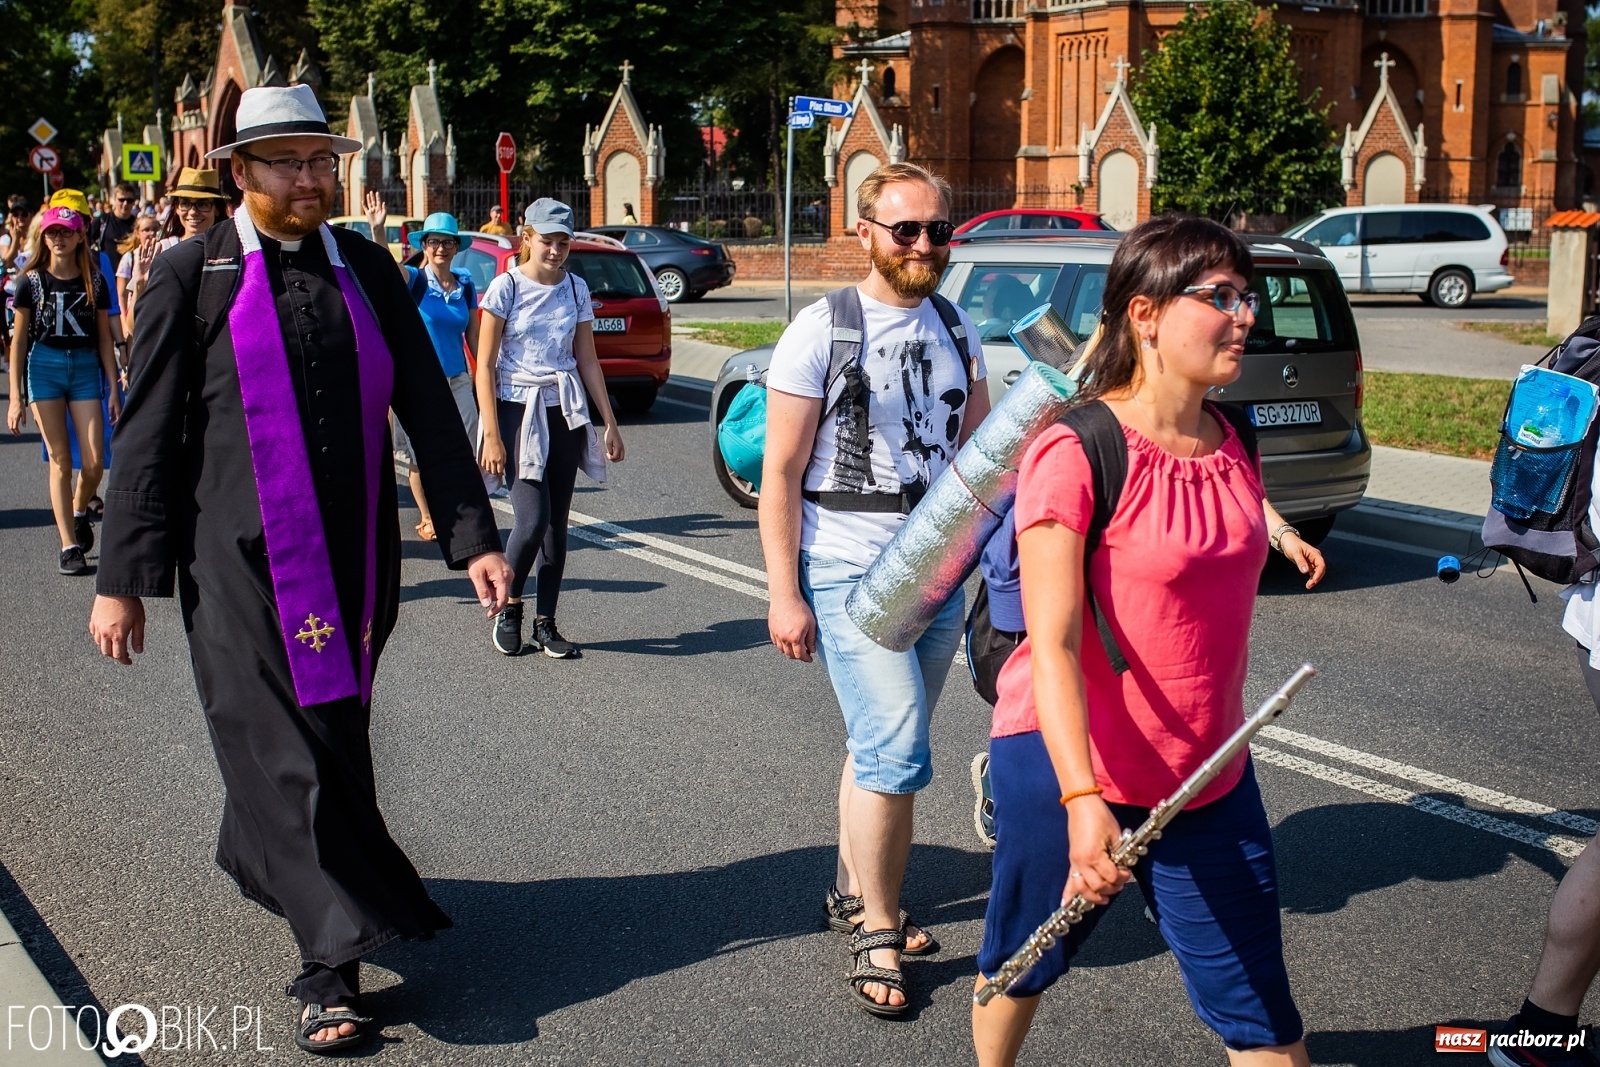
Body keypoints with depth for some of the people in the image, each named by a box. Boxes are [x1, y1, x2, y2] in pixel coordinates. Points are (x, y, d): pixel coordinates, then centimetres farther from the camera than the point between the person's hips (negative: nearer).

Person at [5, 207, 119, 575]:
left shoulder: (94, 282, 6)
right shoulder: (32, 282, 2)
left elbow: (105, 338, 9)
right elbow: (19, 339, 3)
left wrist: (113, 390, 4)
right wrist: (15, 397, -2)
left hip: (86, 368, 1)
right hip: (44, 368, -1)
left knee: (94, 462, -6)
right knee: (60, 461, -3)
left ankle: (79, 512, 27)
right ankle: (69, 546, 2)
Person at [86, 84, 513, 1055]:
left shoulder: (367, 269, 9)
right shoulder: (192, 277, 0)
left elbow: (429, 409, 8)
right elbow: (149, 436, 0)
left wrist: (474, 535, 1)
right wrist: (124, 580, -2)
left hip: (356, 556, 4)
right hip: (243, 563, -4)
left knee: (333, 736, 14)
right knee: (286, 751, -3)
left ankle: (261, 859, 40)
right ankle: (333, 963, 2)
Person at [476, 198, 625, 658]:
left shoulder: (575, 288, 7)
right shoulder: (506, 287, -6)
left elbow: (588, 361, 14)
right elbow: (485, 366, -7)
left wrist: (609, 423, 10)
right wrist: (492, 435, -12)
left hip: (565, 413, 4)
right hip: (518, 410, -4)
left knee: (557, 524, 4)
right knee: (532, 518, -13)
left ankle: (545, 624, 14)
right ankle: (509, 608, 10)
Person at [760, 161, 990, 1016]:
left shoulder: (956, 333, 10)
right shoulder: (821, 333, -7)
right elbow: (780, 475, -8)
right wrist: (783, 594, -12)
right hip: (851, 575, -5)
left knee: (883, 747, 15)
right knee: (895, 755, -11)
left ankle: (854, 894, 32)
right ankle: (877, 939, 3)